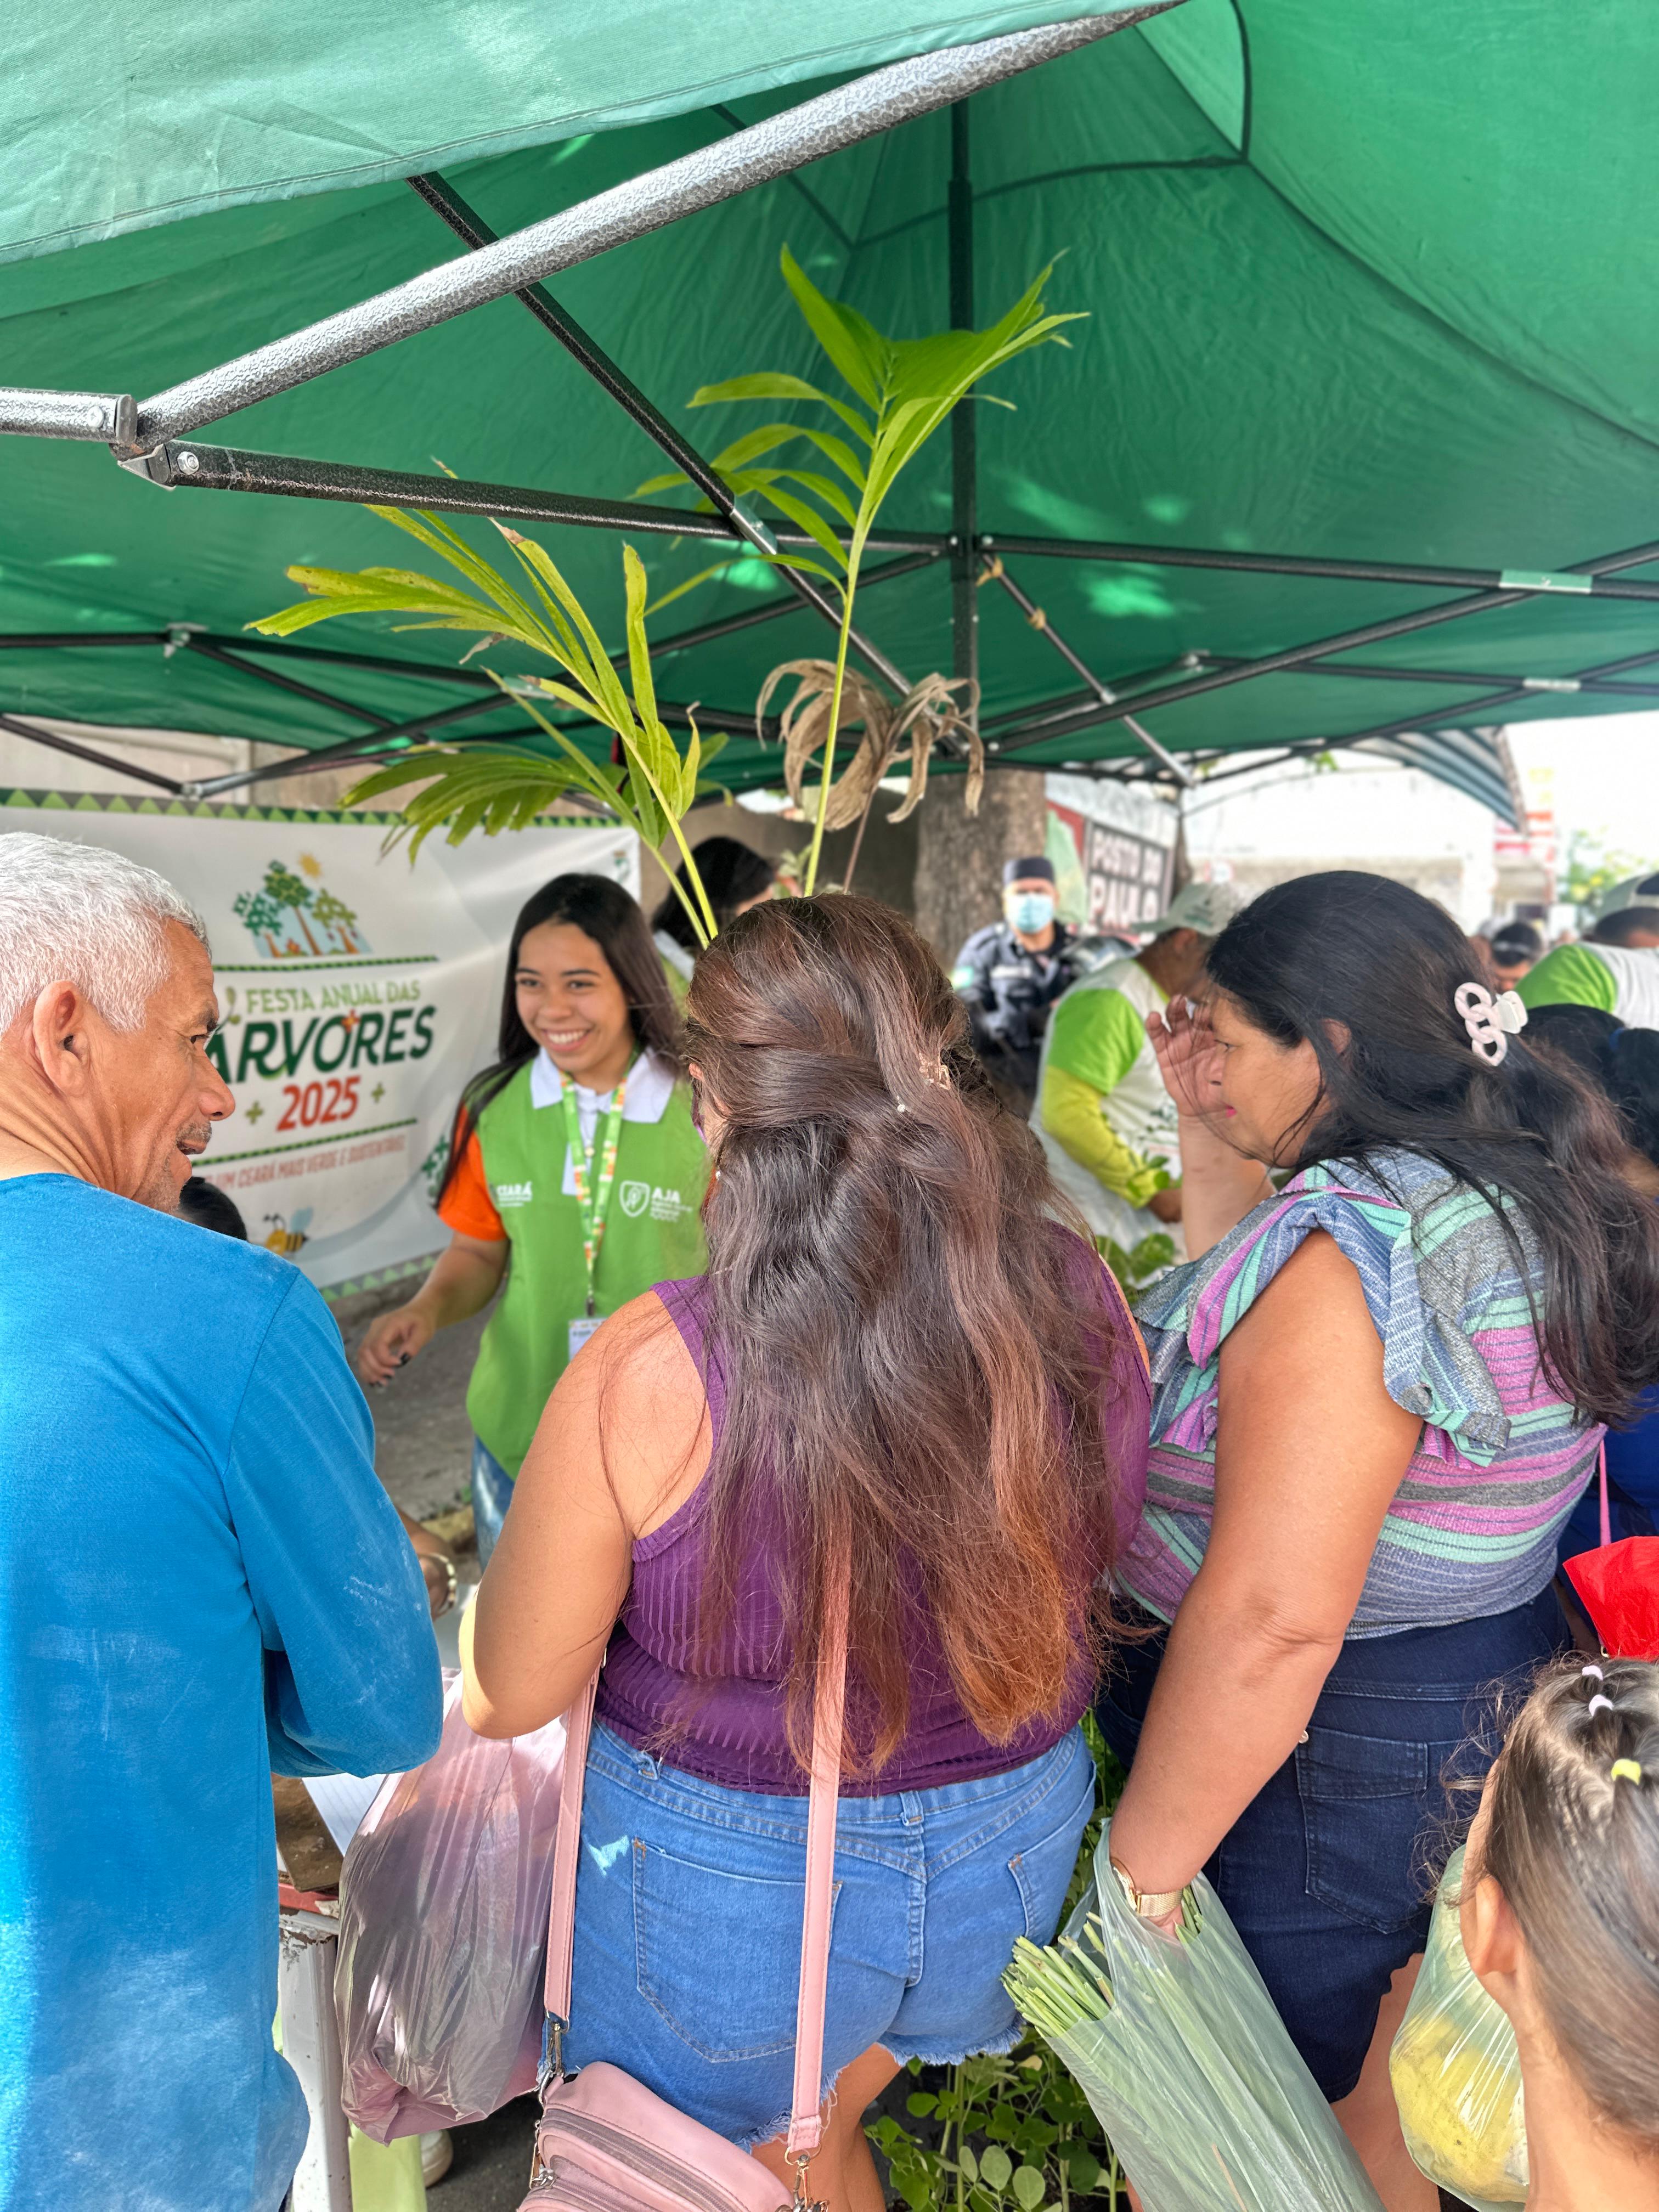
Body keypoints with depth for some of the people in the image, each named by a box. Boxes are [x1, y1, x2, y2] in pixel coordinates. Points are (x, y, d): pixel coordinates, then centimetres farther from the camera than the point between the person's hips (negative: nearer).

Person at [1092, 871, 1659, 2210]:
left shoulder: (1351, 1243, -28)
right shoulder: (1512, 1203, 2)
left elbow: (1270, 1618, -32)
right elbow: (1247, 1337, 16)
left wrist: (1140, 1873, -22)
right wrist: (1214, 1149, 5)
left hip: (1312, 1766, -9)